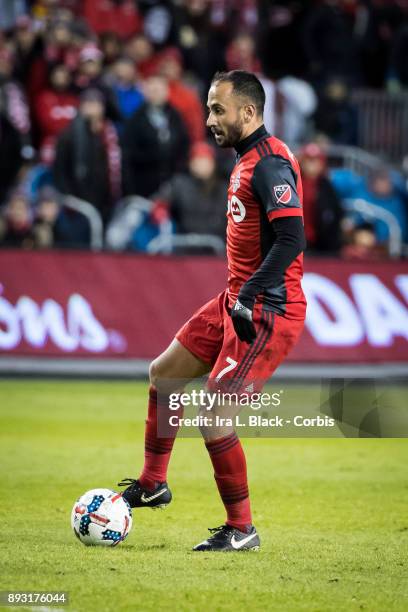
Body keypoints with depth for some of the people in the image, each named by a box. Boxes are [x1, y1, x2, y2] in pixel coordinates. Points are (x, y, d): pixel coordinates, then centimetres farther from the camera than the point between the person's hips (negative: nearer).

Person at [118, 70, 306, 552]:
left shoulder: (269, 162, -18)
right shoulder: (247, 160, 13)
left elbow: (291, 240, -27)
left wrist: (249, 296, -30)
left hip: (267, 312, -10)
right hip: (237, 302, 10)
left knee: (212, 418, -12)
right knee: (162, 373, 17)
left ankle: (241, 531, 0)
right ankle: (152, 484, 30)